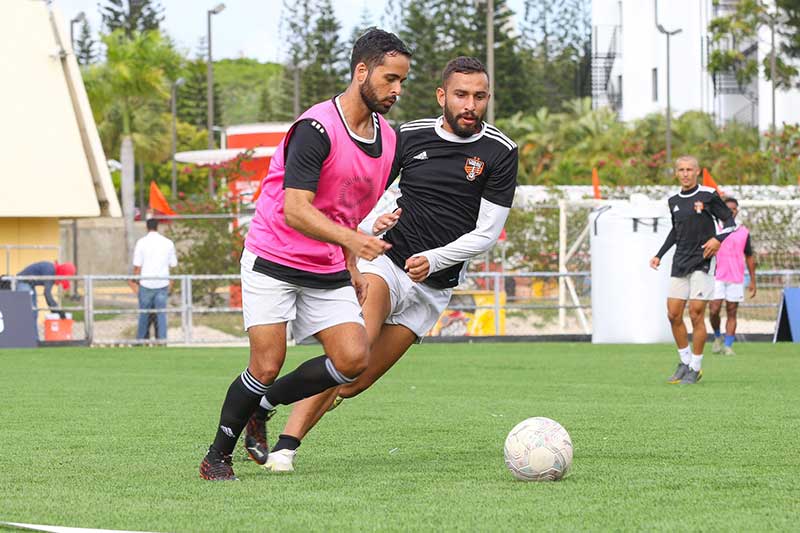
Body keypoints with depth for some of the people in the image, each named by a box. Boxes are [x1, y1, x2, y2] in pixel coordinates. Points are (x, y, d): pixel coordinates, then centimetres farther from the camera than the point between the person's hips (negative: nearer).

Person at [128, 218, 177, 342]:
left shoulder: (141, 242, -7)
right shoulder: (168, 243, -1)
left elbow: (137, 266, -7)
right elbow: (173, 264, 6)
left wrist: (135, 280, 7)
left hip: (146, 284, -1)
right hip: (163, 284, 1)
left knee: (144, 314, 11)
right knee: (161, 314, 7)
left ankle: (141, 340, 18)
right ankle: (161, 340, 6)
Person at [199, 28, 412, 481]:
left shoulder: (387, 138, 6)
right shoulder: (316, 129, -20)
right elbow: (295, 211, -27)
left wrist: (353, 268, 15)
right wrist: (352, 238, -40)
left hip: (328, 272, 7)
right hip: (273, 261, -7)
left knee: (354, 359, -10)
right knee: (268, 365, -13)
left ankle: (261, 404, 12)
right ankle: (218, 456, 8)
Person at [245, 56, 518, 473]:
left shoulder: (500, 153, -3)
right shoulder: (410, 136, 1)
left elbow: (488, 232, -3)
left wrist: (434, 259, -16)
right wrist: (373, 223, -8)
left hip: (433, 287, 2)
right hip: (386, 259, -2)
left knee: (356, 383, -1)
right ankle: (285, 444, -28)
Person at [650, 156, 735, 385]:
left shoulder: (708, 196, -6)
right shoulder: (674, 201, 11)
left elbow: (730, 221, -2)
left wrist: (717, 239, -20)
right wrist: (659, 255, 19)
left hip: (702, 262, -6)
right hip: (680, 263, 6)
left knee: (696, 314, -8)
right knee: (673, 315, 1)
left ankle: (695, 368, 2)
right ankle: (685, 362, 17)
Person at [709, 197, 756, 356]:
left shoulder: (744, 232, 8)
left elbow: (749, 257, 14)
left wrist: (753, 281, 11)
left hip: (736, 279, 1)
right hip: (717, 277, -1)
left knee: (731, 313, 0)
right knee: (714, 310, -10)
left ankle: (728, 346, 4)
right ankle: (717, 337, 15)